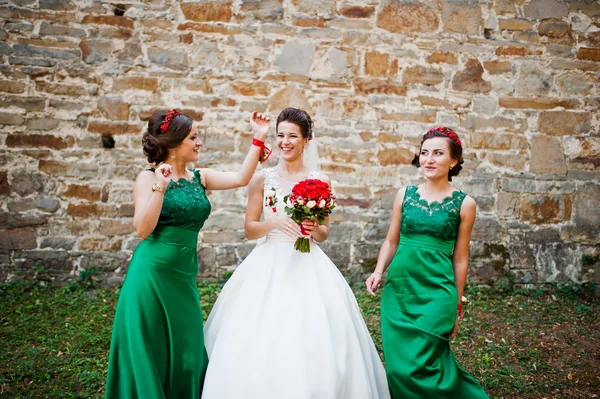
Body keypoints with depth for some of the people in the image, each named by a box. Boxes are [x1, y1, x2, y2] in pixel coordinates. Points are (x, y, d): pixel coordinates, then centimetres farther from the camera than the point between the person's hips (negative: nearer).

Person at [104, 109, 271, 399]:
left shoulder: (200, 178, 8)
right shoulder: (149, 178, -7)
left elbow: (241, 178, -4)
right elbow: (143, 229, -16)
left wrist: (259, 138, -6)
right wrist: (160, 188, -24)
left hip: (184, 274, 5)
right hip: (152, 273, -5)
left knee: (185, 350, 13)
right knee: (150, 351, 6)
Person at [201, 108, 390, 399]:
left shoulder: (320, 181, 5)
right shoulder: (262, 178, 2)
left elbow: (324, 234, 9)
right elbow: (249, 230, 1)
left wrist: (314, 229, -13)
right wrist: (275, 222, -16)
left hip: (307, 266, 1)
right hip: (268, 266, 0)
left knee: (313, 340, -2)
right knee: (260, 345, -2)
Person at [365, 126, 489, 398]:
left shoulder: (464, 203, -2)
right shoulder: (404, 194, 4)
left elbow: (460, 258, 3)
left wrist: (457, 306, 7)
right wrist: (378, 271, -5)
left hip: (436, 292, -3)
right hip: (398, 287, 3)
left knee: (418, 368, -2)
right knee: (397, 366, 9)